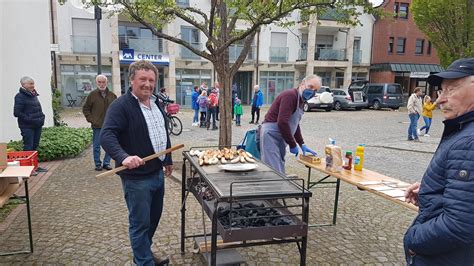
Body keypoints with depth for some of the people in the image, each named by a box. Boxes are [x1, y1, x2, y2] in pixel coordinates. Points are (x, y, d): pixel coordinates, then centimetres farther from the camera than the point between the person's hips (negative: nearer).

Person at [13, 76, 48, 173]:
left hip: (37, 125, 8)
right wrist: (29, 119, -19)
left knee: (35, 146, 13)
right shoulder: (20, 96, -11)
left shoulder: (34, 95, 13)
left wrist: (41, 117, 9)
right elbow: (17, 113, -16)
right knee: (28, 147, -5)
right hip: (27, 127, -8)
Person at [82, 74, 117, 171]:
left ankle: (106, 163, 18)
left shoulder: (112, 95, 6)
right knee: (96, 146, 4)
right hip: (97, 126, -2)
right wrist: (90, 119, -2)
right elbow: (85, 109, 7)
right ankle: (98, 164, 16)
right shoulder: (92, 95, 0)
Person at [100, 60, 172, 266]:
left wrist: (168, 160, 21)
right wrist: (123, 157, -43)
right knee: (140, 223, 4)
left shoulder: (156, 103, 10)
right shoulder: (121, 106, -15)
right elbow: (107, 135, -26)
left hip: (157, 173, 8)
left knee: (154, 218, 22)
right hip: (136, 177, -8)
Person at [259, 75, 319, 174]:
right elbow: (282, 122, -25)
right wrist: (293, 145, -17)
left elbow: (294, 125, 23)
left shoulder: (300, 100, 15)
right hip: (270, 134, -10)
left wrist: (302, 144, 15)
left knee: (280, 170, 11)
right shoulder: (290, 95, -16)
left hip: (280, 137, 10)